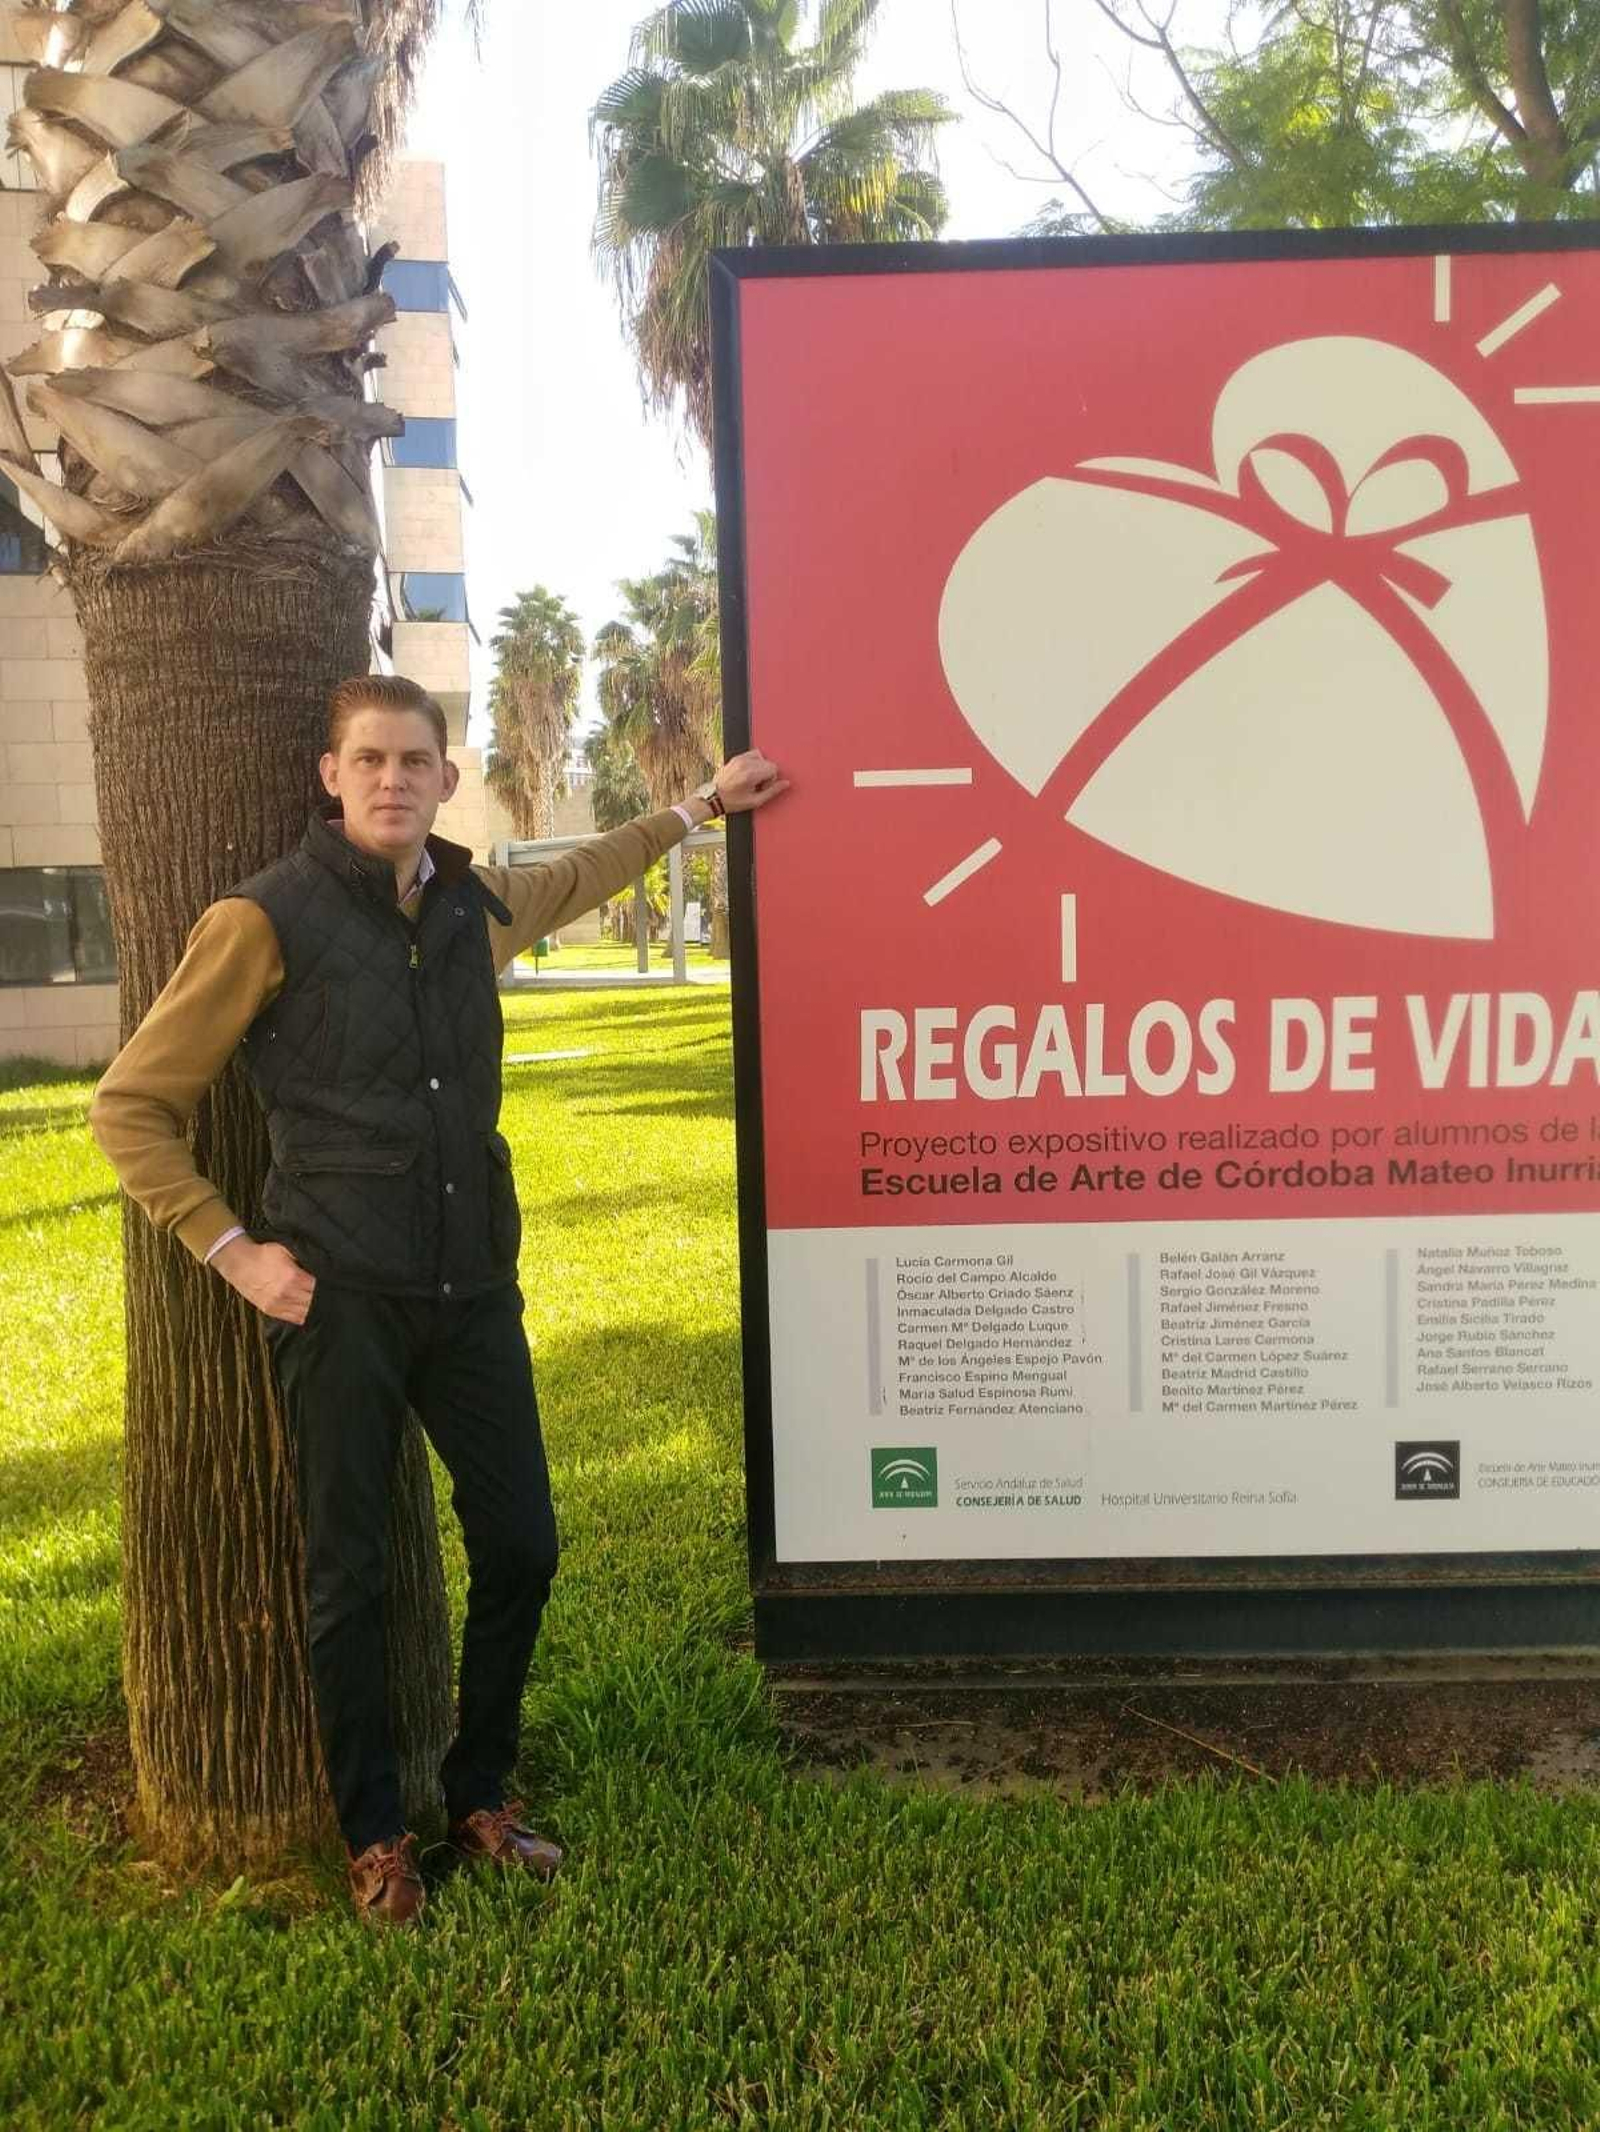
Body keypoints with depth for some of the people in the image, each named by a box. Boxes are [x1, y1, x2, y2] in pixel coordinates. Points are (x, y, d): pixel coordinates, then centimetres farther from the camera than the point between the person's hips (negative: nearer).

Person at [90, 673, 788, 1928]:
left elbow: (574, 878, 32)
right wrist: (231, 1249, -8)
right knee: (349, 1576, 7)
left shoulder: (476, 905, 7)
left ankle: (482, 1797, 32)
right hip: (341, 1303, -4)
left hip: (476, 1292, 5)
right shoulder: (267, 921, -7)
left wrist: (701, 807, 37)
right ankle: (376, 1838, 28)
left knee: (521, 1549, 10)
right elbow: (132, 1107, -2)